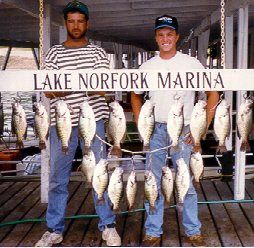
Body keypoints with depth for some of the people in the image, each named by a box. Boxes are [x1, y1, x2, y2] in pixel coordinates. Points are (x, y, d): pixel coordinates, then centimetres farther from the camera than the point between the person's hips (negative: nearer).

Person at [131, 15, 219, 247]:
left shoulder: (191, 63, -1)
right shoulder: (147, 66, 7)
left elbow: (213, 94, -1)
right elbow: (136, 96, 19)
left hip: (183, 131, -2)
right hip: (155, 130, 3)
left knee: (187, 183, 3)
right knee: (153, 183, 7)